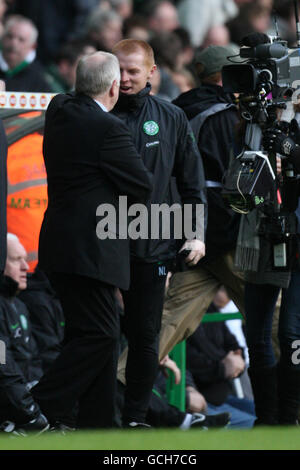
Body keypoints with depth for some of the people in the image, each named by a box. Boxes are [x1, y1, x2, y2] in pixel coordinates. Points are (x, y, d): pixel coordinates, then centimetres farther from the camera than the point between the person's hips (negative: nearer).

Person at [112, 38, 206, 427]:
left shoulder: (171, 118, 6)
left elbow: (191, 180, 11)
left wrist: (196, 233, 5)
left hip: (152, 246, 2)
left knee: (144, 337, 6)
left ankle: (135, 418, 14)